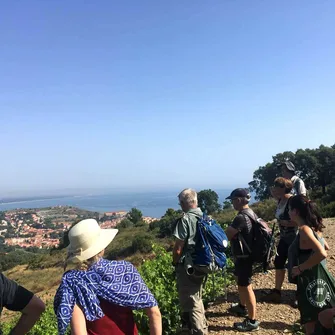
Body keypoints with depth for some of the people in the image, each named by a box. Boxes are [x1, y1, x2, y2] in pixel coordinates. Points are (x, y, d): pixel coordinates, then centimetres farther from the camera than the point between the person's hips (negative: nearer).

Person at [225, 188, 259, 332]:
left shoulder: (241, 217, -27)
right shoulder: (251, 213, 4)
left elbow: (226, 235, -25)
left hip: (243, 257, -10)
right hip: (245, 255, 10)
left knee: (246, 286, 0)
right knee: (240, 281, 26)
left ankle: (252, 321, 12)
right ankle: (242, 307, 46)